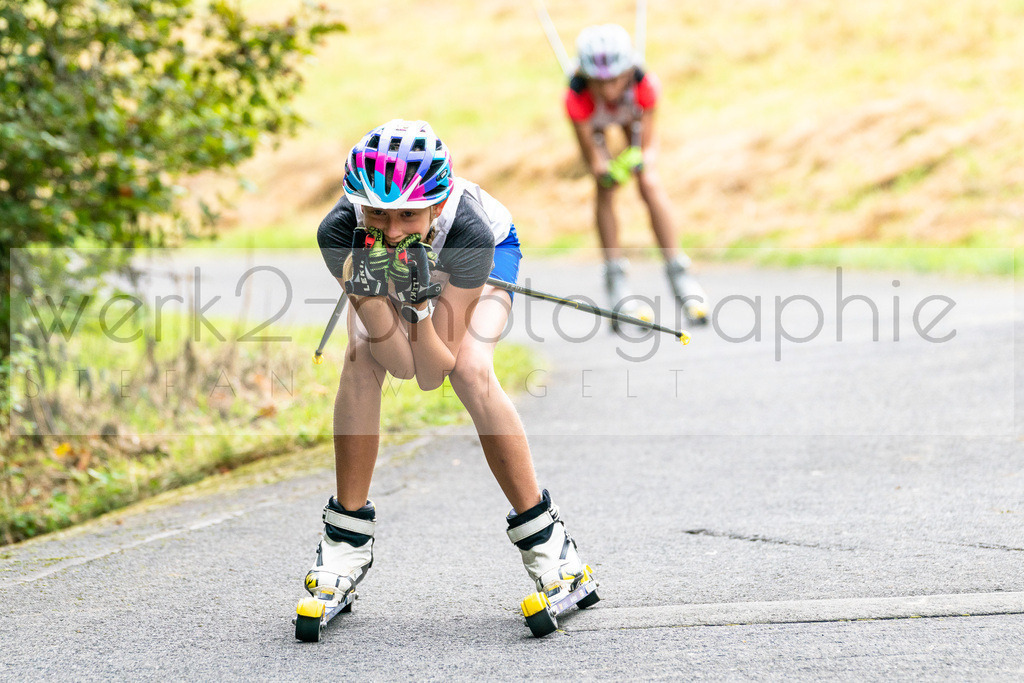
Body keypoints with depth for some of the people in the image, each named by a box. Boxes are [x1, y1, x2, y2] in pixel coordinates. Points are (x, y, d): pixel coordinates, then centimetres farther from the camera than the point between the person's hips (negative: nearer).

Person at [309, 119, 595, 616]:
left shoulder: (467, 233, -43)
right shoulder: (338, 235, -38)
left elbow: (433, 373, -37)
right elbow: (403, 365, -35)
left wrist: (419, 302, -52)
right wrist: (368, 292, -50)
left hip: (490, 248, -2)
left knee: (471, 370, -27)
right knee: (361, 357, -25)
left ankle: (543, 538, -13)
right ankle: (346, 539, -12)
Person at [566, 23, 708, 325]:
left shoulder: (644, 85, -40)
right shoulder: (577, 97, -43)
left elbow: (648, 144, -28)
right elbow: (591, 156, -32)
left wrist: (644, 161, -49)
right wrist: (602, 169, -52)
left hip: (630, 115, 1)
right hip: (594, 121, -1)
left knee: (650, 185, -11)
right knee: (605, 190, -15)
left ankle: (678, 273, -2)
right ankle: (615, 278, -6)